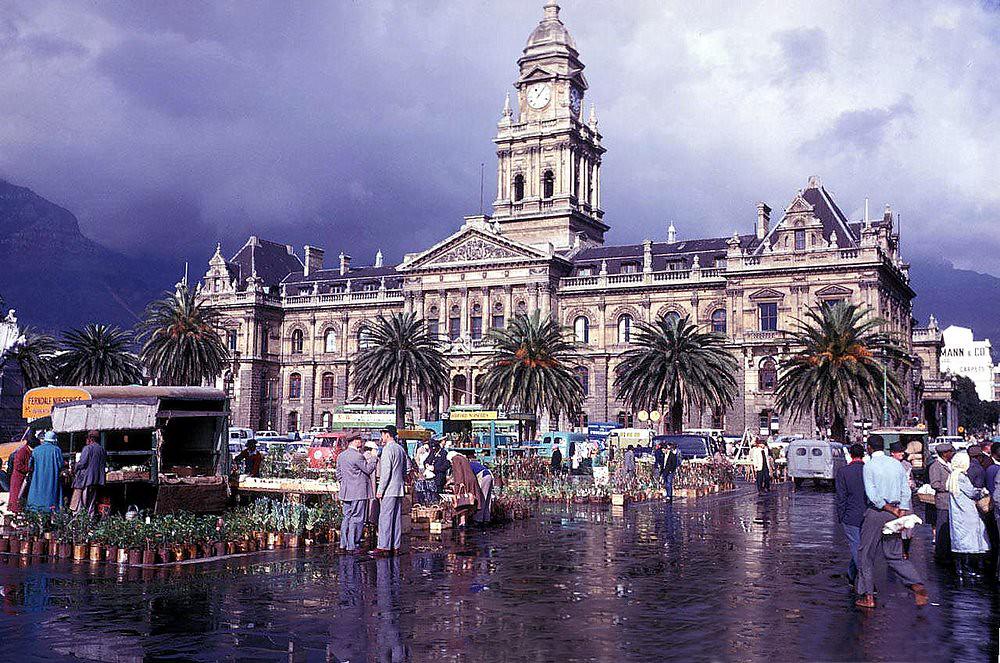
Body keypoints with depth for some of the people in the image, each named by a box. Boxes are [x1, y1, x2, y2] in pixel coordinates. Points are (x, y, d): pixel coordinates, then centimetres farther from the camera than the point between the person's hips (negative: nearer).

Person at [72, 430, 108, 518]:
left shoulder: (87, 448, -9)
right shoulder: (103, 450, 11)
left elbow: (82, 462, -13)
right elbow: (105, 465, 15)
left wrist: (75, 470, 4)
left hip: (86, 479, -6)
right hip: (97, 480, 6)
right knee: (92, 502, 11)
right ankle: (92, 517, 9)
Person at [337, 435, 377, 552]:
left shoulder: (341, 456, 10)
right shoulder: (358, 456, -17)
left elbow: (338, 475, 15)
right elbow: (369, 469, -9)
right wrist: (373, 459, 4)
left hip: (346, 492, 8)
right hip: (359, 493, -8)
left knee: (347, 517, 14)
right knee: (357, 518, -4)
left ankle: (344, 543, 17)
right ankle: (352, 546, -4)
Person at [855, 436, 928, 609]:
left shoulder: (869, 465, -8)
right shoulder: (897, 464, 8)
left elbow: (872, 495, -15)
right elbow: (906, 492, 6)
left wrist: (890, 509, -9)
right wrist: (901, 512, 4)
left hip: (876, 512, -5)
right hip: (894, 513, 5)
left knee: (866, 554, 7)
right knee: (895, 555, 13)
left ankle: (867, 596, 9)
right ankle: (917, 585, -7)